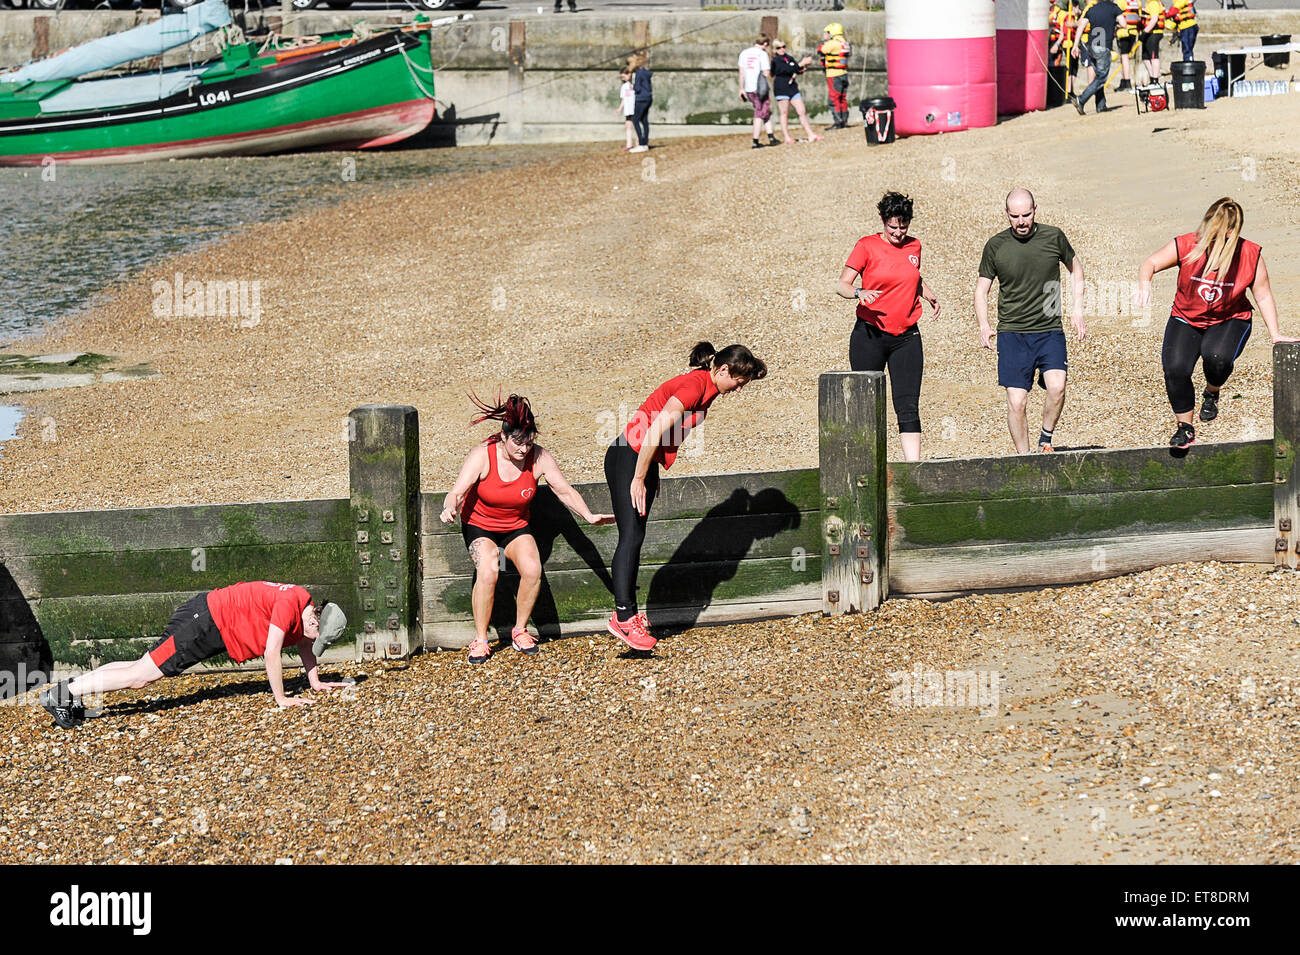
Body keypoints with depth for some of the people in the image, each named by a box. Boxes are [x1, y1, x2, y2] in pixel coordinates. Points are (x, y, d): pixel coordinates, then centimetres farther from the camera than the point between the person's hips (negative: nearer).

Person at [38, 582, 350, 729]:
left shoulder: (304, 607, 8)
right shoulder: (289, 604, -21)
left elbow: (303, 644, 28)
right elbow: (271, 653, -21)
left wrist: (316, 681, 26)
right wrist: (281, 699, -14)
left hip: (214, 624, 9)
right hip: (205, 620, -9)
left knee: (145, 670, 7)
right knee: (142, 674, -12)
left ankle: (76, 686, 7)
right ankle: (64, 693, -13)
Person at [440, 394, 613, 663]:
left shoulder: (539, 458, -15)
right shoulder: (483, 455, -22)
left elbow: (565, 491, -5)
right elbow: (457, 492, -25)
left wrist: (589, 516, -18)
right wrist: (450, 508, -48)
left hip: (516, 527, 2)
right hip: (479, 525, -2)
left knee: (532, 570, -25)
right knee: (487, 572, -30)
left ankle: (520, 631, -3)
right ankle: (480, 641, -15)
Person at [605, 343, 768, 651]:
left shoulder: (705, 388, 10)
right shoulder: (695, 385, -20)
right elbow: (655, 431, -23)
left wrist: (650, 474, 17)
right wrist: (639, 479, -20)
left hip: (646, 460, 10)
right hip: (628, 458, -10)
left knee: (635, 538, 8)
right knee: (631, 537, -11)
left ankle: (627, 613, 9)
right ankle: (623, 617, -12)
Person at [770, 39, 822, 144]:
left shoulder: (790, 58, 13)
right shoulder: (775, 61, -7)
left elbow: (798, 71, 15)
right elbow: (788, 69, -19)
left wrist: (804, 65, -5)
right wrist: (801, 63, -20)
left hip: (793, 88, 6)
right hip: (781, 90, -6)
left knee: (802, 112, 3)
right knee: (785, 113, 0)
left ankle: (810, 135, 4)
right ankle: (786, 137, 5)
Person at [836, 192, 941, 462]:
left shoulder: (914, 247, 10)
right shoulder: (867, 246, -4)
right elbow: (841, 284, -7)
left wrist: (929, 295, 10)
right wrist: (859, 293, -28)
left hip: (906, 337, 3)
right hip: (870, 335, -3)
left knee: (908, 407, -6)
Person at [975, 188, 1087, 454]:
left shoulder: (1053, 237, 1)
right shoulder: (995, 246, 1)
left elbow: (1075, 266, 20)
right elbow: (981, 289, 11)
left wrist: (1078, 310, 12)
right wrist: (984, 325, -5)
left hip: (1050, 331, 0)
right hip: (1012, 334, 0)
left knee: (1057, 386, -22)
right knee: (1016, 402, -7)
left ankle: (1045, 439, 2)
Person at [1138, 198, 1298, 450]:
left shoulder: (1250, 255, -14)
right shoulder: (1186, 246, -16)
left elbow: (1263, 296, -4)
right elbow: (1151, 263, -12)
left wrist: (1275, 334, -6)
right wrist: (1144, 282, -35)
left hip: (1230, 321, -1)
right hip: (1186, 321, 1)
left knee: (1216, 356, -33)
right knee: (1175, 369, -21)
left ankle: (1212, 393, 4)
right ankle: (1185, 428, 2)